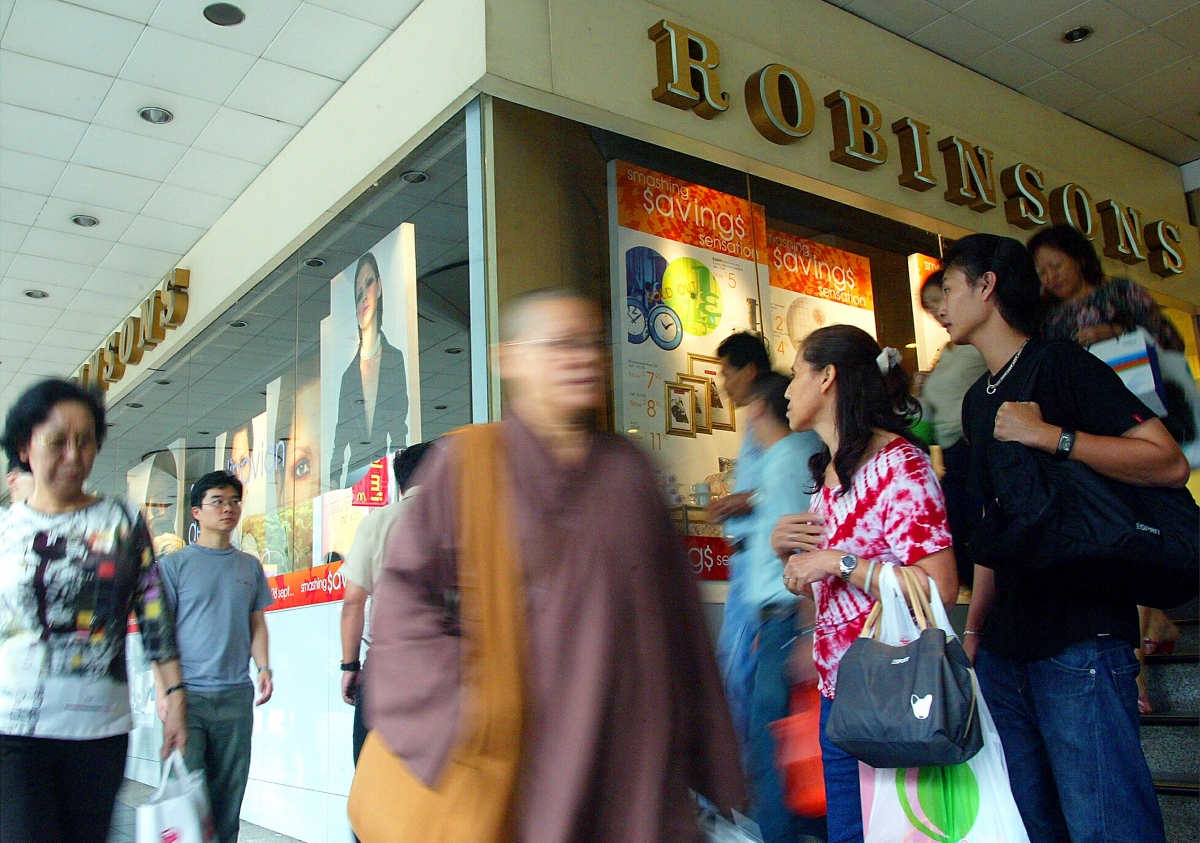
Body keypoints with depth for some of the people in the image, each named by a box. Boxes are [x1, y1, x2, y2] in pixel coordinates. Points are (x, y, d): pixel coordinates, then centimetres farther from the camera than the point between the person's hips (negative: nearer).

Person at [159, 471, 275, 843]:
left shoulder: (250, 566, 13)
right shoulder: (175, 564, 2)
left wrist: (263, 666, 2)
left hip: (236, 696, 3)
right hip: (188, 694, -3)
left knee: (229, 795, 7)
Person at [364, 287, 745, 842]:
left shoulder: (629, 469, 9)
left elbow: (673, 607, 11)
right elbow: (406, 589, -3)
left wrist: (697, 739, 11)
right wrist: (461, 698, -11)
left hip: (633, 739, 3)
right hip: (527, 741, -3)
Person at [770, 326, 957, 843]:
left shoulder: (897, 465, -14)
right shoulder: (825, 473, 12)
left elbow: (941, 588, -23)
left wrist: (839, 562, -20)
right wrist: (783, 548, 0)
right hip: (837, 689, 8)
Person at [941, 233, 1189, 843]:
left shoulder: (1059, 365, -6)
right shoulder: (977, 400, 18)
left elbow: (1170, 463, -14)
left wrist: (1050, 435, -21)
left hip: (1080, 641, -8)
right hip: (1004, 650, 8)